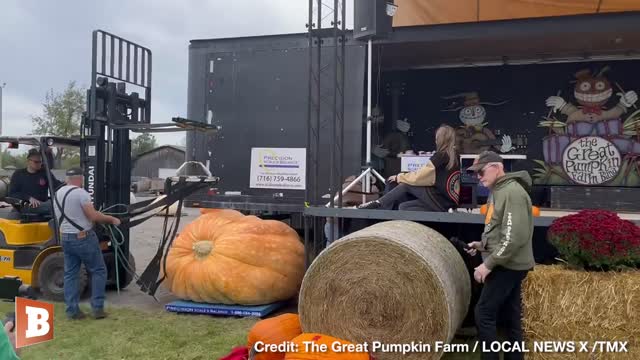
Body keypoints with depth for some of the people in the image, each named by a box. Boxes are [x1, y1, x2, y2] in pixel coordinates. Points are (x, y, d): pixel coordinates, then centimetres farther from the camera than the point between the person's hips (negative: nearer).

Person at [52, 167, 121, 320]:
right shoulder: (80, 193, -15)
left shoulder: (58, 194, 11)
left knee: (70, 274, 10)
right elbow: (93, 216, -20)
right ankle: (97, 308, 2)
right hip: (84, 238, -8)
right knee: (98, 271, 3)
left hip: (65, 238, 8)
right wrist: (111, 219, -6)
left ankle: (72, 310, 10)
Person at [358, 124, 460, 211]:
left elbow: (419, 177, -7)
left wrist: (398, 177, 7)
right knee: (403, 206, 9)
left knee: (405, 185, -3)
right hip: (448, 200, 8)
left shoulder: (441, 155, -11)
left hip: (442, 200, -8)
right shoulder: (453, 155, 13)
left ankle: (379, 203, 4)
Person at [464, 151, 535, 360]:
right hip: (507, 265, 9)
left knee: (484, 314, -7)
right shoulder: (498, 191, 12)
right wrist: (483, 245, 8)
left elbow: (515, 237, -24)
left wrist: (488, 264, -21)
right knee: (511, 316, 14)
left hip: (507, 266, -9)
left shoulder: (512, 192, -18)